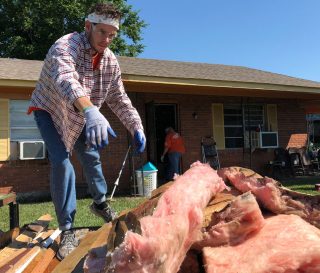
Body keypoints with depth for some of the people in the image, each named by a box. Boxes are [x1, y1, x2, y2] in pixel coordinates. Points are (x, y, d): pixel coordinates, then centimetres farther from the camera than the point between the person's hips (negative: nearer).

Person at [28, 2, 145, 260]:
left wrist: (137, 127, -20)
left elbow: (120, 100, -6)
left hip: (80, 115, 6)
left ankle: (100, 203, 36)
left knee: (92, 157, 11)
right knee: (61, 161, -20)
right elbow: (66, 79, -55)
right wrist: (90, 110, -74)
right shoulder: (66, 46, -33)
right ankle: (67, 231, -10)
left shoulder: (111, 61, -12)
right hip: (50, 111, -6)